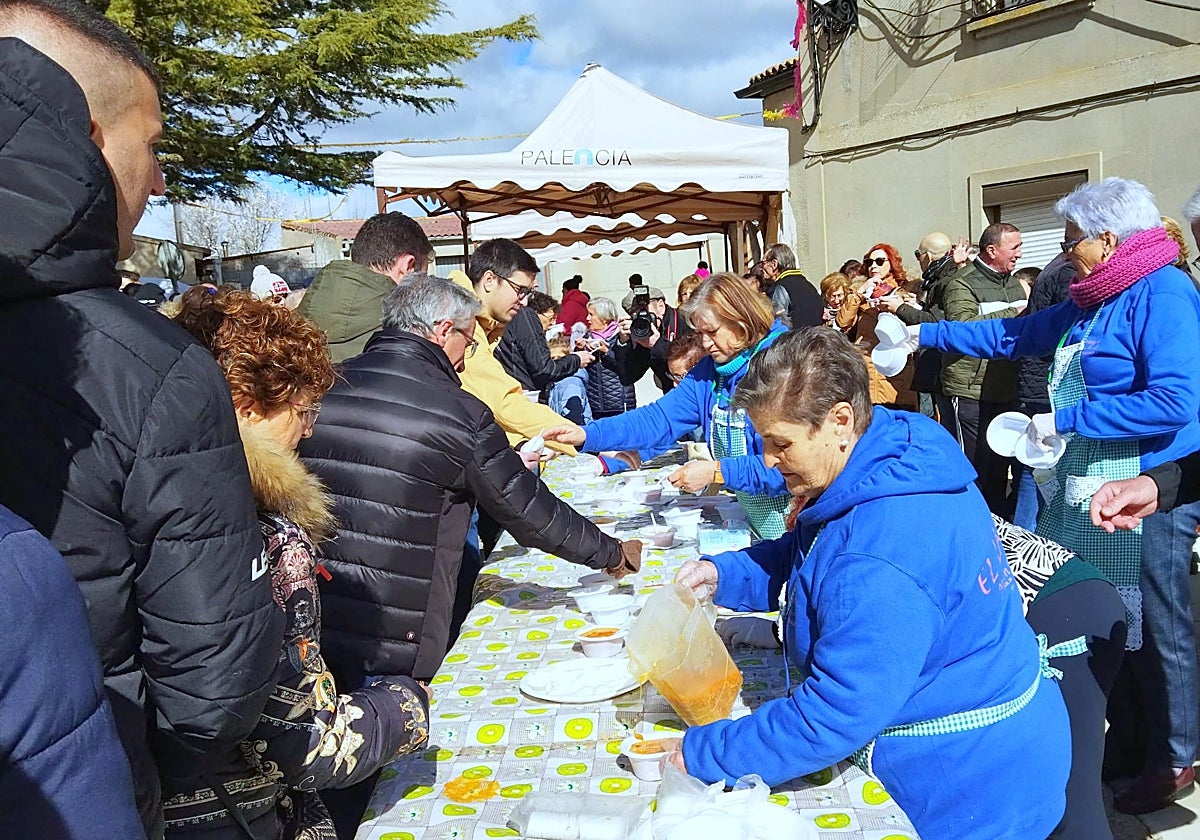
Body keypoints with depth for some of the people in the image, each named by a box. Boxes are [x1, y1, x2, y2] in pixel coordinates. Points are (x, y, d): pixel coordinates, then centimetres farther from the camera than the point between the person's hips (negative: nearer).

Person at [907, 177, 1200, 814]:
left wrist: (1063, 420, -20)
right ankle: (1128, 740, 32)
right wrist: (924, 334, 18)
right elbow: (1010, 335, 20)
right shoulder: (1089, 302, 12)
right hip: (1089, 491, 9)